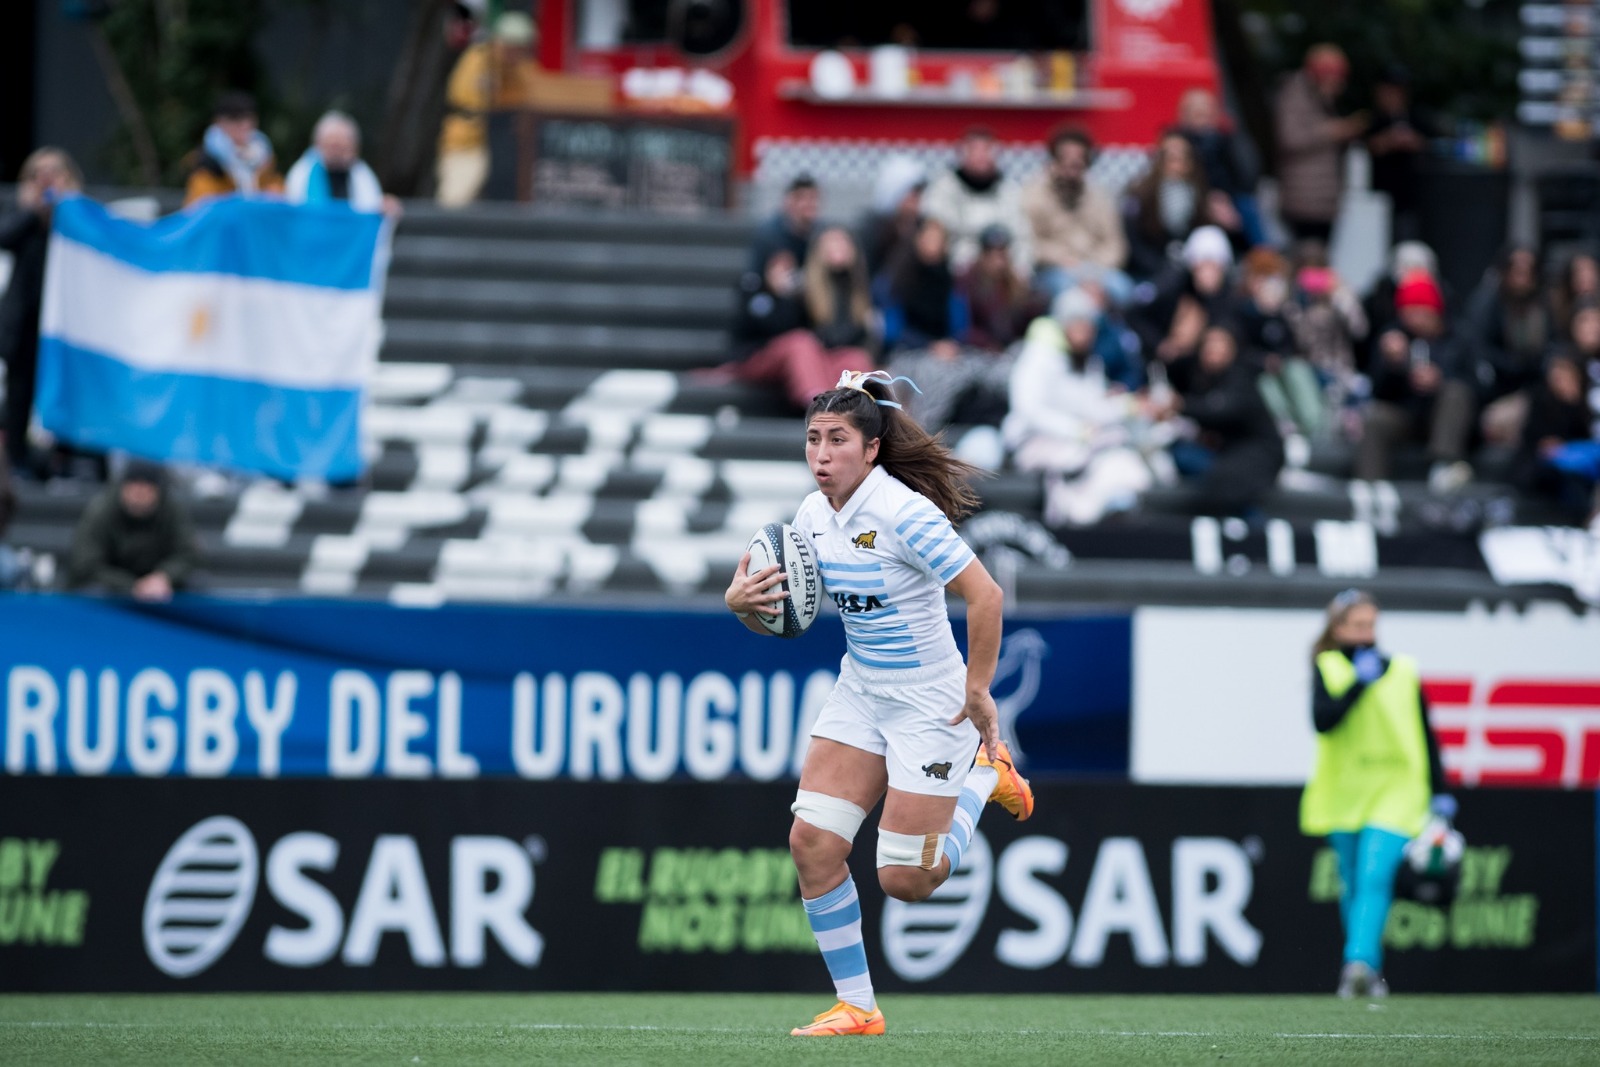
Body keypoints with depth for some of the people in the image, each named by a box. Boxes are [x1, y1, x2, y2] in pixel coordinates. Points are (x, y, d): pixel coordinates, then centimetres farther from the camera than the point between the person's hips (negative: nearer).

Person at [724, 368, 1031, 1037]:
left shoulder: (903, 513, -24)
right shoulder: (813, 516, 0)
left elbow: (985, 595, -24)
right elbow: (778, 617, 11)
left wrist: (976, 693, -20)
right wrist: (741, 601, -12)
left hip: (931, 704, -7)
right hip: (860, 694, 7)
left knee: (904, 880, -3)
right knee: (812, 842, -7)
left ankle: (984, 773, 24)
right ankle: (856, 1006, 4)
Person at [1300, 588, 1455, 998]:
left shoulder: (1403, 672, 8)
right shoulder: (1328, 669, 3)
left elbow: (1426, 736, 13)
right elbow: (1322, 720, -15)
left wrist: (1439, 792, 10)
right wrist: (1359, 683, -20)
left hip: (1395, 793, -1)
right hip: (1345, 793, 1)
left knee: (1374, 879, -18)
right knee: (1354, 885, 8)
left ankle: (1360, 962, -29)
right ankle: (1367, 969, 21)